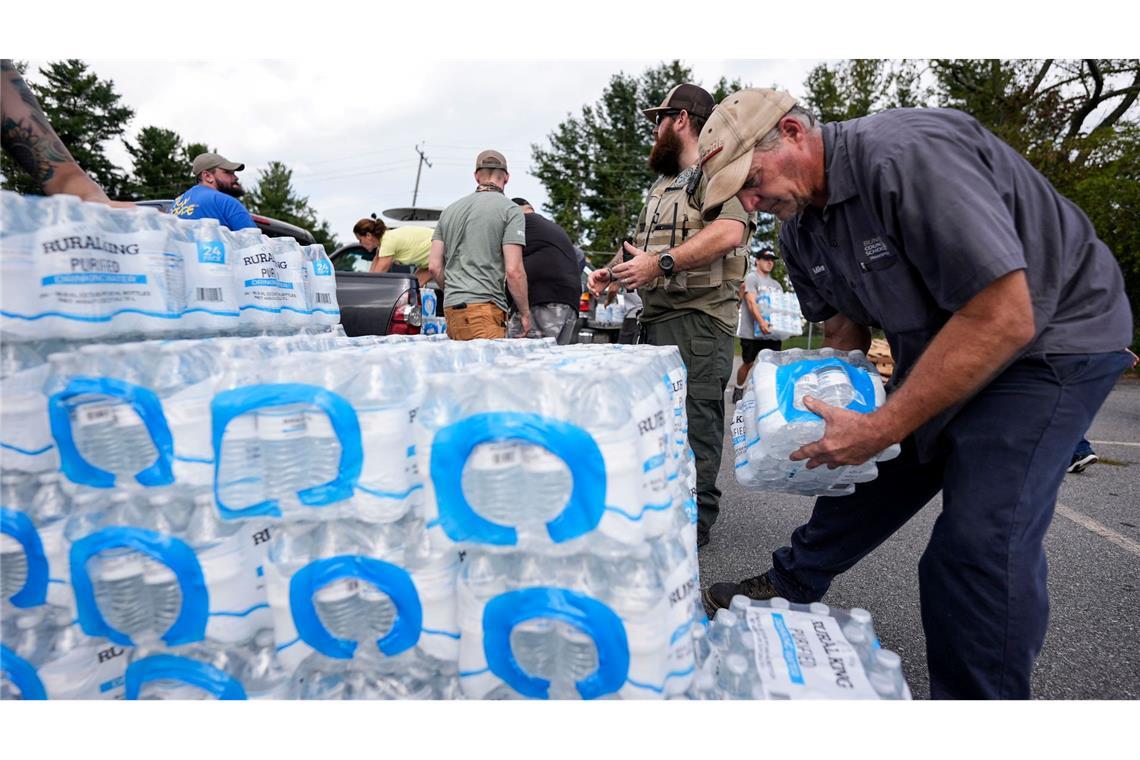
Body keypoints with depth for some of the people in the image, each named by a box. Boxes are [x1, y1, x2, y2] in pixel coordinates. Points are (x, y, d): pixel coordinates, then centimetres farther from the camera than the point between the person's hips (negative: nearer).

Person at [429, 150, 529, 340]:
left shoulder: (450, 210, 18)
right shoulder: (510, 210, 0)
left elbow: (434, 266, 14)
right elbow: (513, 271, -8)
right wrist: (525, 313, 1)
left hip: (451, 309, 6)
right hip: (484, 308, -6)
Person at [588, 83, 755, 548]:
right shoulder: (662, 185, 26)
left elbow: (730, 231, -21)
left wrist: (663, 263, -27)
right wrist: (610, 271, 11)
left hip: (698, 320, -9)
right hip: (655, 318, 9)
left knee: (694, 423, -8)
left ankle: (694, 522, 2)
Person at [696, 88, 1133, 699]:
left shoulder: (907, 156, -29)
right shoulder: (799, 230, -2)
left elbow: (1004, 318, -33)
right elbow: (845, 328, 9)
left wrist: (882, 427, -32)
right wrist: (835, 410, -7)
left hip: (1051, 335, -8)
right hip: (934, 345, 8)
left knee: (981, 539, -15)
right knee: (862, 468, 12)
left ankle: (976, 696, 7)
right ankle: (790, 588, 32)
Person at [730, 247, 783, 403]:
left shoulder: (776, 285, 19)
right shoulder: (751, 277, -2)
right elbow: (751, 302, -16)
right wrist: (761, 322, -31)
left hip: (771, 331, 5)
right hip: (752, 331, -5)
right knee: (748, 363, 7)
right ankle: (738, 389, 26)